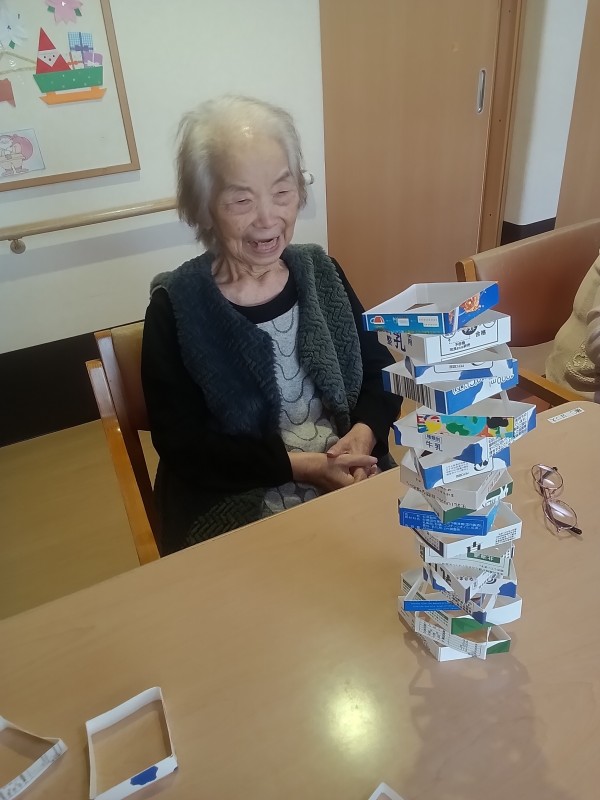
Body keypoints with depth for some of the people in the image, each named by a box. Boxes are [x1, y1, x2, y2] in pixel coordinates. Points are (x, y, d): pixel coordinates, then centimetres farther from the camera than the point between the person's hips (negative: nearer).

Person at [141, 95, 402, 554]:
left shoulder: (322, 272, 4)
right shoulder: (174, 307, -8)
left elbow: (381, 371, 8)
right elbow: (182, 446, -9)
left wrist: (365, 433, -12)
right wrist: (298, 465, -17)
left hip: (352, 482, 5)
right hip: (233, 506, -4)